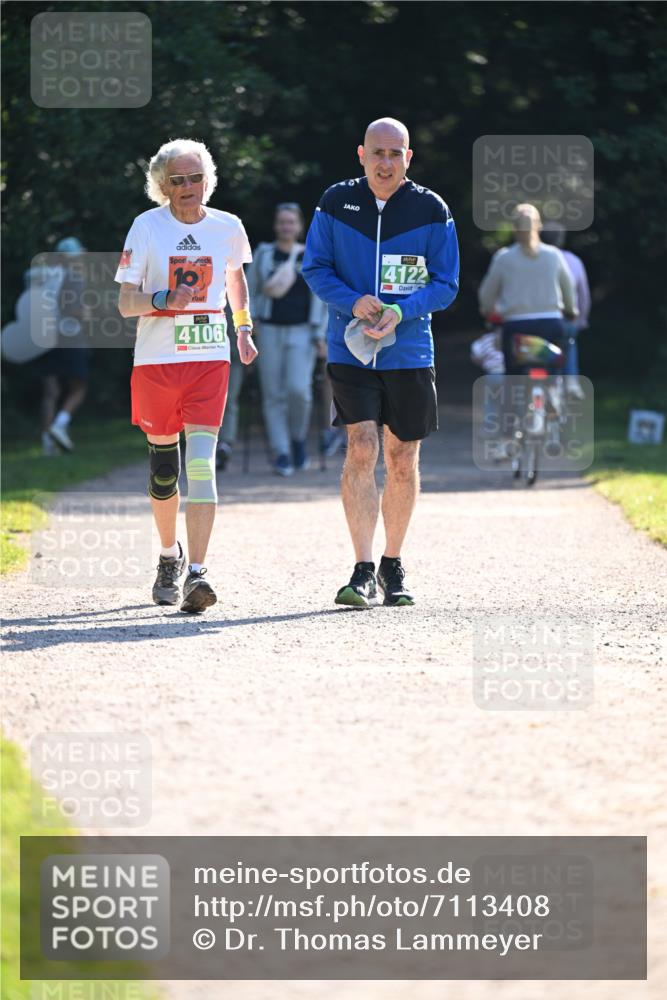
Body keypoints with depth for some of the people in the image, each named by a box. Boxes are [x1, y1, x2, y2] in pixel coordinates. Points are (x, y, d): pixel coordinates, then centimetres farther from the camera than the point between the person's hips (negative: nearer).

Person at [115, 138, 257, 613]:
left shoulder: (228, 227, 4)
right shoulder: (147, 227, -3)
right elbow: (125, 301, -5)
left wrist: (244, 328, 21)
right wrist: (163, 300, -23)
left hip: (210, 359, 0)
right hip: (156, 359, 0)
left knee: (201, 461, -14)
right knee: (163, 466, 10)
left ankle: (196, 573, -19)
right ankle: (170, 555, 35)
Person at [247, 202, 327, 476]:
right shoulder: (263, 254, 4)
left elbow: (321, 297, 3)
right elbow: (250, 291, 8)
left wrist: (319, 334, -4)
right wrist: (250, 319, -7)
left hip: (301, 333, -1)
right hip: (270, 331, 1)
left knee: (298, 390, -16)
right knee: (274, 395, -3)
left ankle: (298, 439, 10)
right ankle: (281, 454, -1)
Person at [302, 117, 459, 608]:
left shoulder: (431, 210, -2)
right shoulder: (337, 202, 0)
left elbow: (446, 285, 1)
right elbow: (315, 267, 4)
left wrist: (400, 312, -16)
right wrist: (353, 302, -15)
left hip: (409, 351, 1)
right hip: (350, 349, -1)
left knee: (403, 459, 8)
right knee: (361, 447, -14)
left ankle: (393, 565, 25)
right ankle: (363, 571, -15)